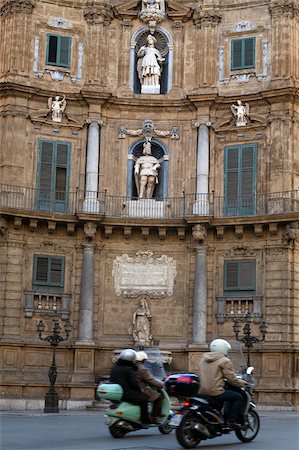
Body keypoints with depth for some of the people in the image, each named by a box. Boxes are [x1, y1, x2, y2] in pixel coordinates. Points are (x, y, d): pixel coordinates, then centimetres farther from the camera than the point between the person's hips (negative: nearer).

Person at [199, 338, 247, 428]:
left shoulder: (203, 359, 17)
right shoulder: (224, 361, -6)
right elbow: (231, 378, -9)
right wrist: (241, 383, 8)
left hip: (203, 391, 8)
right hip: (216, 392, -8)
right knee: (238, 397, 5)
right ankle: (231, 420, -1)